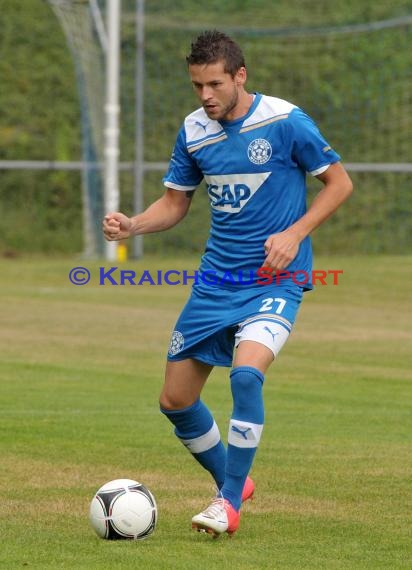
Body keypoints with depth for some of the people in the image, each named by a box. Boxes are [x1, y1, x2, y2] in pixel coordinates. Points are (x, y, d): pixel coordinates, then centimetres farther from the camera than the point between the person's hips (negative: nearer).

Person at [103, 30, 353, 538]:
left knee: (246, 373, -30)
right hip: (215, 281, 6)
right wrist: (131, 226, -8)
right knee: (175, 400, 5)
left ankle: (229, 503, -18)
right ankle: (231, 483, 29)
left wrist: (294, 234, -16)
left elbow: (339, 182, -4)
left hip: (275, 279, -6)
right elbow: (175, 202, 12)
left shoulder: (284, 122, -12)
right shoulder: (193, 132, 2)